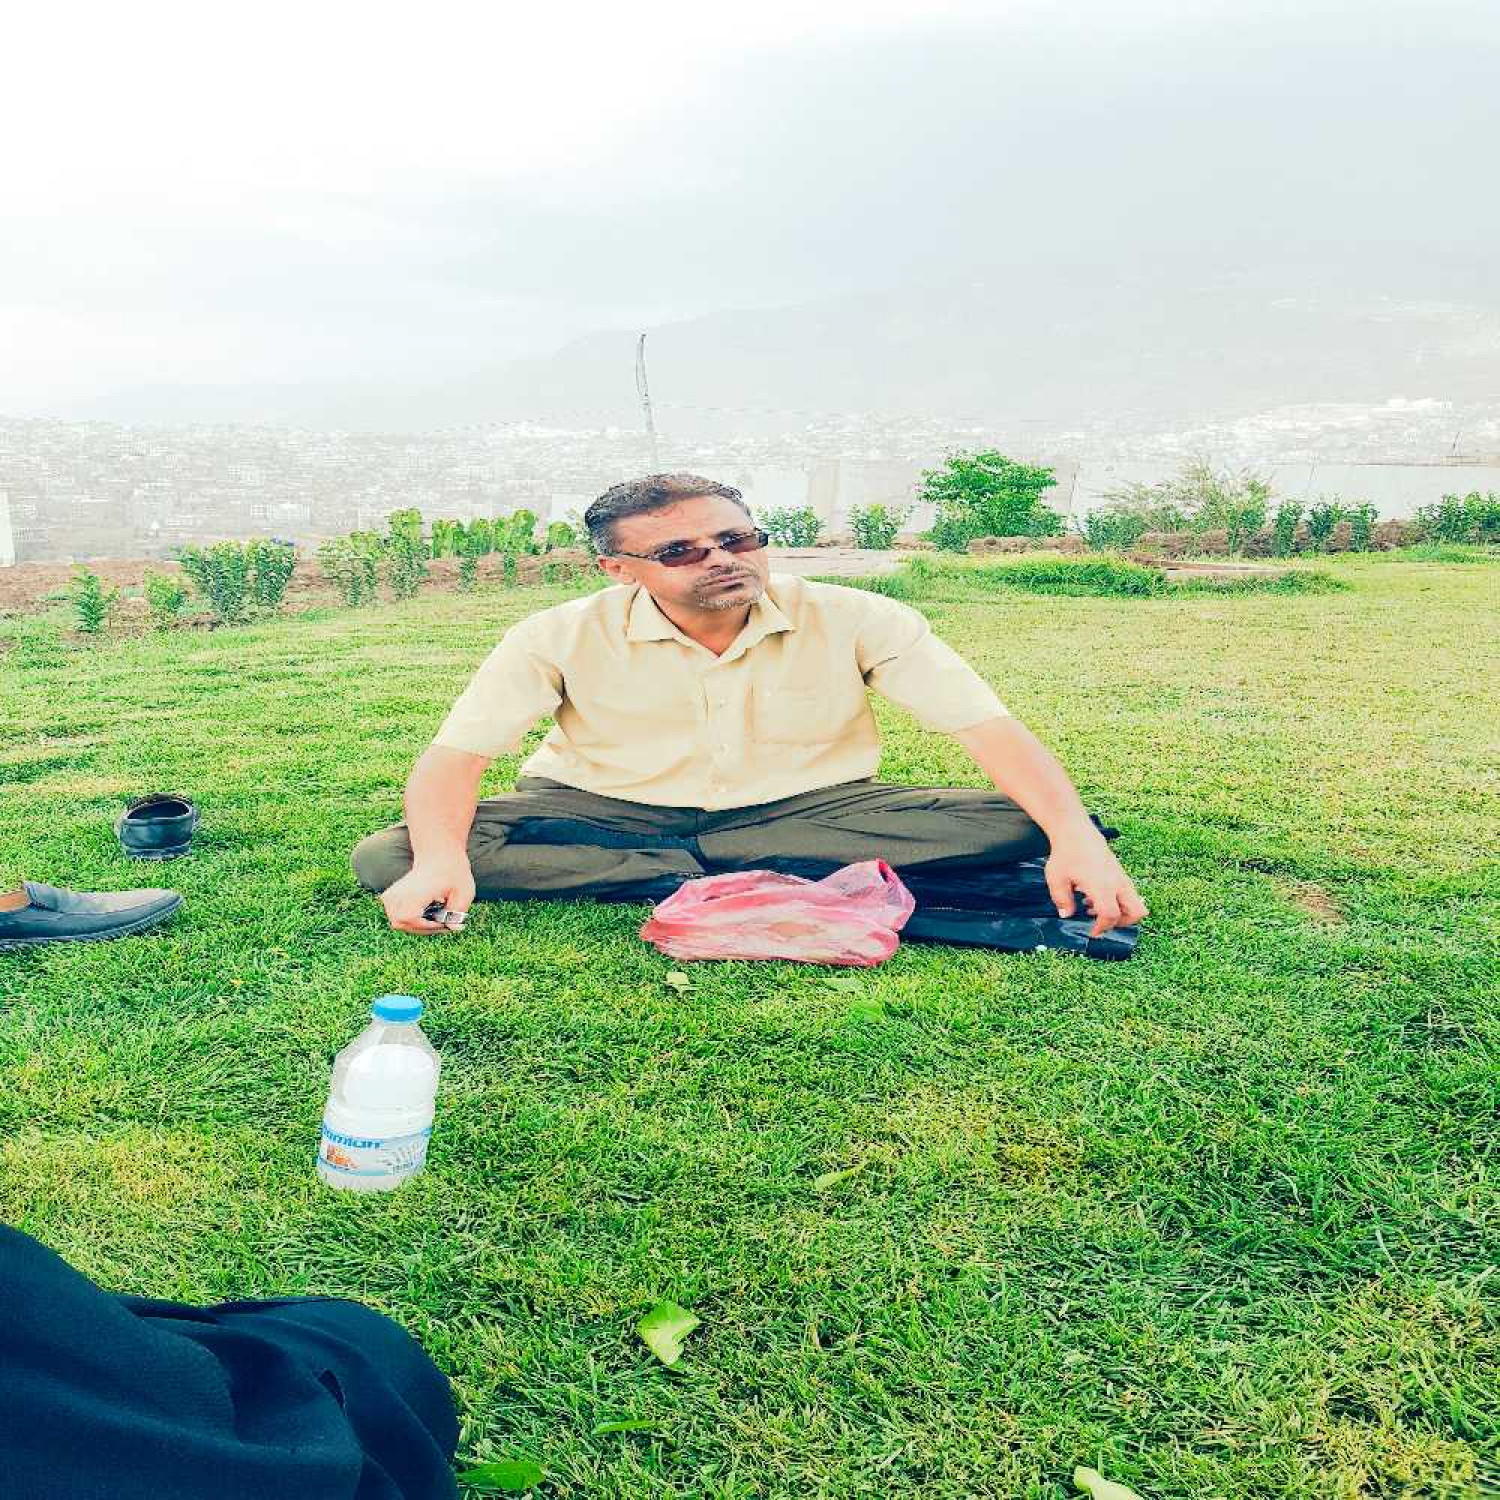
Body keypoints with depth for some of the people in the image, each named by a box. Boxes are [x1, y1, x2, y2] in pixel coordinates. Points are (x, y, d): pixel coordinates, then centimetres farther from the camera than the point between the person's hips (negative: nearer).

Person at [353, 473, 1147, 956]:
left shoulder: (856, 620, -12)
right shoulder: (562, 637, -11)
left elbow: (991, 728, -16)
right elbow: (456, 754, -14)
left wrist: (1078, 841, -33)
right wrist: (441, 861, -36)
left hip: (804, 811, 0)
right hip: (605, 816, 1)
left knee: (1019, 828, -23)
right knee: (390, 859, -26)